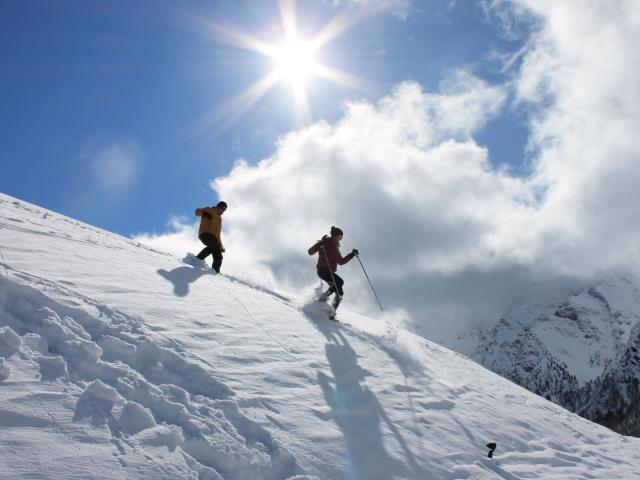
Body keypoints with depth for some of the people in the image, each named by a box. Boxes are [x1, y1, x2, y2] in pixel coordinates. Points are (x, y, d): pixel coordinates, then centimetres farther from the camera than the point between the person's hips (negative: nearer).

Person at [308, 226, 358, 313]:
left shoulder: (335, 248, 22)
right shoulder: (325, 243, -1)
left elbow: (341, 261, 27)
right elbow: (310, 252, -8)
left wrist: (352, 254, 20)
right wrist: (319, 246, -26)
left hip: (330, 272, 8)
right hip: (323, 270, -8)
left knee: (339, 292, -2)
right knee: (339, 281, -27)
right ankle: (323, 298, -21)